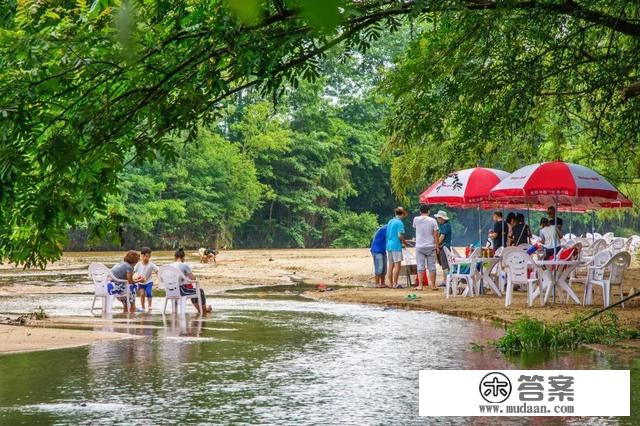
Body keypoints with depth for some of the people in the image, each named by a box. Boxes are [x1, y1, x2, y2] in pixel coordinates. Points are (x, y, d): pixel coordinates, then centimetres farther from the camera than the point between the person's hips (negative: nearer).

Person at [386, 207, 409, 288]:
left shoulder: (390, 222, 14)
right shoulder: (399, 223, -10)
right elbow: (399, 235, -18)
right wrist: (405, 243, -2)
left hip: (388, 245, 8)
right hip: (396, 246, -8)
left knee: (390, 265, 10)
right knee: (397, 265, -5)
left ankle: (390, 283, 12)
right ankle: (395, 284, -8)